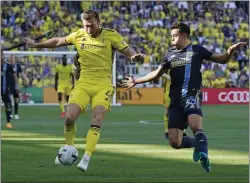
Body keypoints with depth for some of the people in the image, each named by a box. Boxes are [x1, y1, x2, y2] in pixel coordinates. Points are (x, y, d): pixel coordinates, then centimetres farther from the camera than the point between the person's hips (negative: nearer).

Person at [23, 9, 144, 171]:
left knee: (97, 121, -18)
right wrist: (36, 45, 25)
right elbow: (58, 41, 20)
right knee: (70, 118, -11)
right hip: (83, 84, 3)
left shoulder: (111, 35, -3)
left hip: (103, 85, -2)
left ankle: (86, 158, -18)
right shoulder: (79, 35, 6)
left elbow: (127, 51, -6)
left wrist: (135, 56, -29)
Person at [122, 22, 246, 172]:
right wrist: (136, 81, 27)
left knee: (195, 125, -35)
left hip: (192, 94, -5)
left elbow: (222, 59, 12)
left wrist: (231, 51, -8)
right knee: (175, 142, -4)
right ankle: (199, 143, 21)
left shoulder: (196, 50, 10)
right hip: (176, 99, 5)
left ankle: (203, 154, -39)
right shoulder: (171, 54, 20)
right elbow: (157, 74, 29)